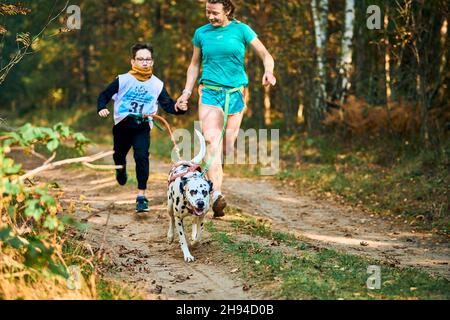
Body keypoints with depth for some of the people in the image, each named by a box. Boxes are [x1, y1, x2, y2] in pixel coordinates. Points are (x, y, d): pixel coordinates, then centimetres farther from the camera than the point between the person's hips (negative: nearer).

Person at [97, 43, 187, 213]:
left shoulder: (157, 84, -3)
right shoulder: (123, 80, -7)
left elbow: (167, 104, -3)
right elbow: (104, 95, -2)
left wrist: (177, 108, -24)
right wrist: (101, 108, -21)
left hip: (142, 127, -1)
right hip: (122, 125, 1)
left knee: (142, 156, -19)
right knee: (119, 155, 20)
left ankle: (141, 195, -14)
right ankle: (121, 168, 60)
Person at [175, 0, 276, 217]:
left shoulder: (241, 30, 2)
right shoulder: (201, 33, 9)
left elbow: (265, 55, 2)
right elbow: (194, 65, 20)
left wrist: (268, 72, -18)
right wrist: (187, 91, 12)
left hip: (235, 93, 0)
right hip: (209, 92, 0)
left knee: (227, 148, 1)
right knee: (211, 139, -21)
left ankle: (211, 182, 28)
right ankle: (217, 193, -32)